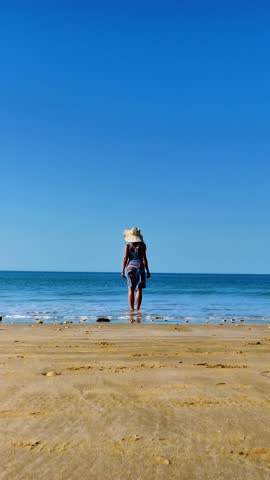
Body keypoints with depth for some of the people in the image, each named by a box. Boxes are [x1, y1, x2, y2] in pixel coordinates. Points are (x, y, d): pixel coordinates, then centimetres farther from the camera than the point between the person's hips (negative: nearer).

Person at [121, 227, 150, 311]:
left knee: (131, 290, 6)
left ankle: (131, 308, 4)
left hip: (130, 267, 1)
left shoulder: (128, 245, 0)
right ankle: (137, 309, -1)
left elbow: (125, 258, -4)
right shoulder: (142, 245, -3)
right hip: (139, 267, -1)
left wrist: (123, 270, 0)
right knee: (139, 290, 3)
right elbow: (144, 258, -6)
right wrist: (147, 271, -1)